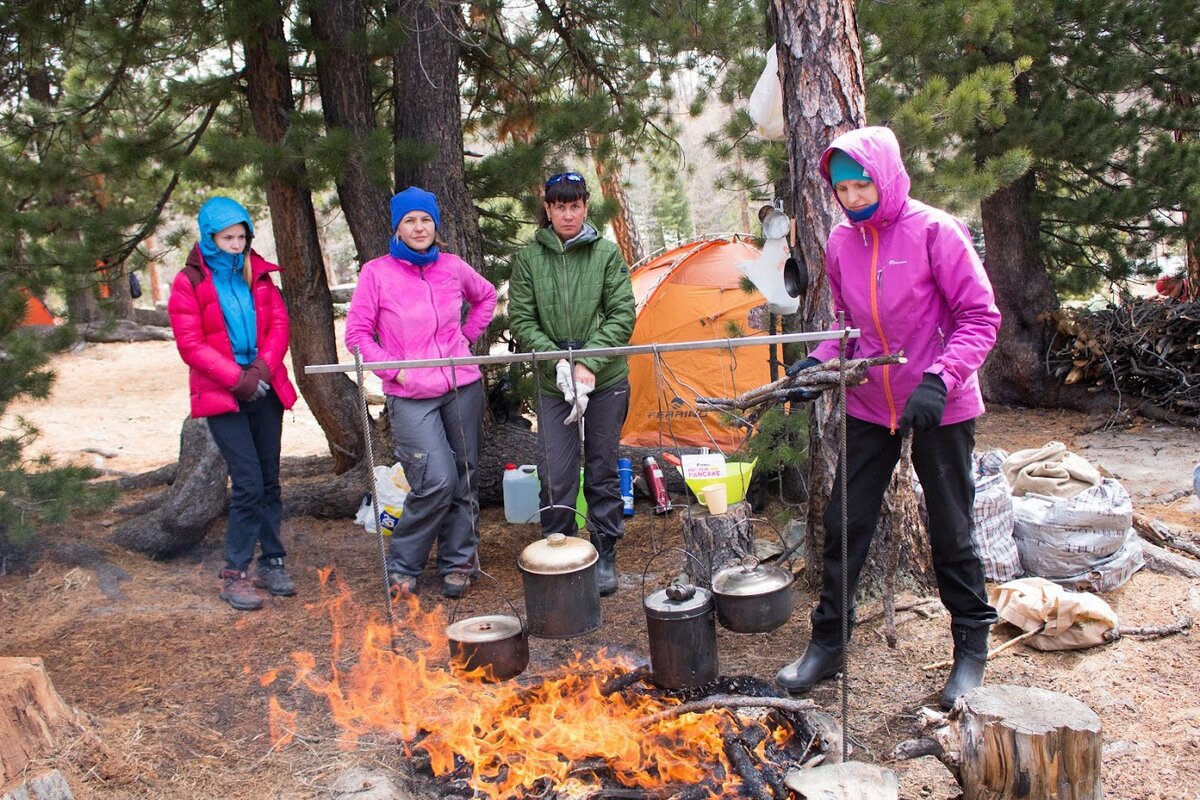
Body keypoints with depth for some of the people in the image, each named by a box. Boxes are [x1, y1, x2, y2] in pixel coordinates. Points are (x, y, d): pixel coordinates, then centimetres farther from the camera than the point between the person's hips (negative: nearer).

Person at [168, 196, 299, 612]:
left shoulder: (258, 273, 11)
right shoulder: (188, 282, -2)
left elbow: (279, 323, 4)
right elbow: (191, 345, -7)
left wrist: (263, 368, -11)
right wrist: (237, 378, -15)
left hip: (265, 389, 4)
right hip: (222, 395, -4)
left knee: (269, 480, 7)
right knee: (249, 483, -10)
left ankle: (271, 563, 18)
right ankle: (234, 574, 2)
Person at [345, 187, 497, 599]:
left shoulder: (453, 267, 6)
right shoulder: (376, 272, -3)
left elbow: (486, 297, 24)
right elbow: (356, 333, -1)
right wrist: (395, 369, -9)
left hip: (463, 387, 4)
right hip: (411, 396, -4)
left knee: (464, 478, 8)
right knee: (437, 480, -14)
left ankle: (458, 561, 25)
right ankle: (402, 565, 7)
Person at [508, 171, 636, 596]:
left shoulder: (607, 253, -1)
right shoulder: (528, 258, 1)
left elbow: (622, 315, -4)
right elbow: (521, 321, 0)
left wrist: (590, 362, -14)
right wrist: (557, 360, -12)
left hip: (606, 381, 0)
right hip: (554, 384, 0)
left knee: (603, 470, 9)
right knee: (556, 474, -3)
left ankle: (604, 557, 23)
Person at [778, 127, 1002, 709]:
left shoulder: (934, 231, -14)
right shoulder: (841, 242, 2)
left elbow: (980, 316, -12)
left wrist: (940, 380, -24)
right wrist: (816, 362, -3)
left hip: (939, 411, -4)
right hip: (868, 407, 5)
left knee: (951, 532, 7)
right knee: (844, 525, 6)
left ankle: (972, 647, 27)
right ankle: (827, 643, 21)